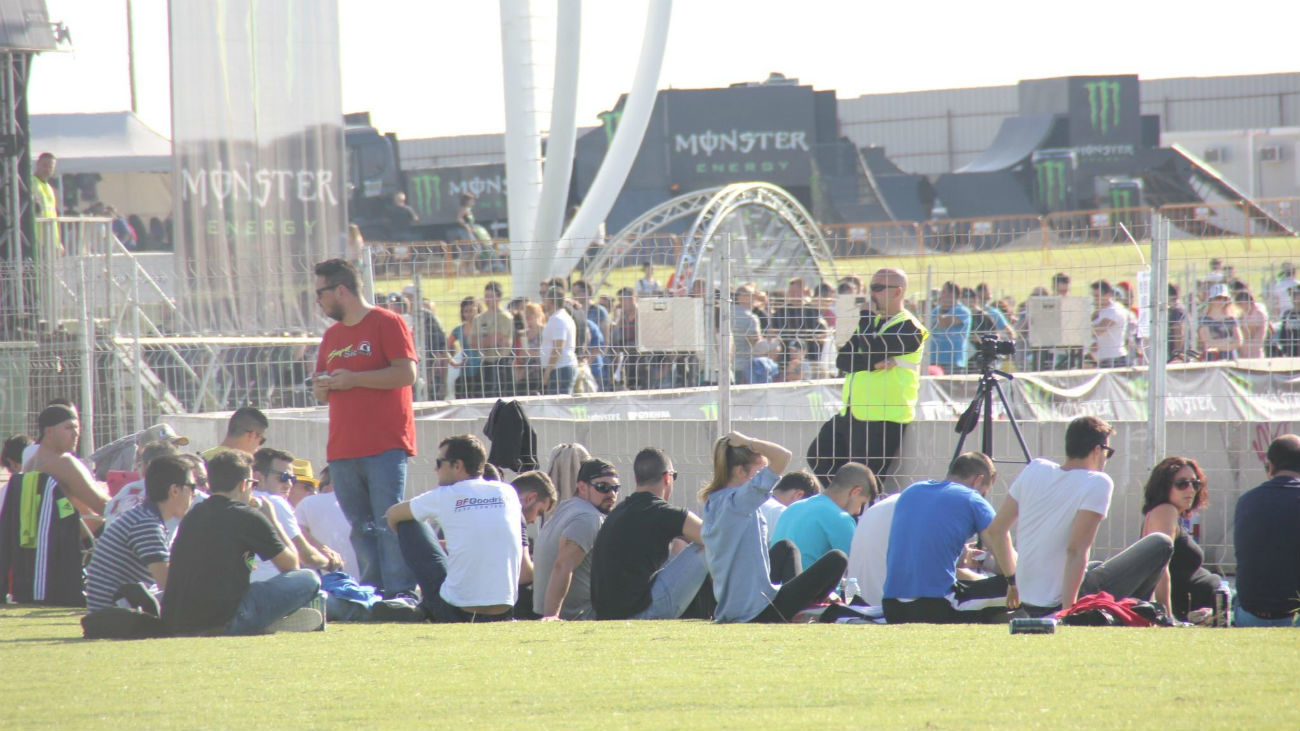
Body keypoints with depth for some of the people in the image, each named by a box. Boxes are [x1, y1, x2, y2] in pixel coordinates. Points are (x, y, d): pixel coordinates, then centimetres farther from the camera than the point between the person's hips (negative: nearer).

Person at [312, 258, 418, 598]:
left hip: (385, 446, -7)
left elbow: (406, 373, -13)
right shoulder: (332, 335, 20)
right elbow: (321, 390, 26)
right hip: (342, 451, 7)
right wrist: (321, 388, 1)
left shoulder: (387, 323, -2)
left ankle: (400, 592, -14)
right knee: (359, 528, 4)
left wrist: (353, 379, -13)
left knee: (389, 522, -12)